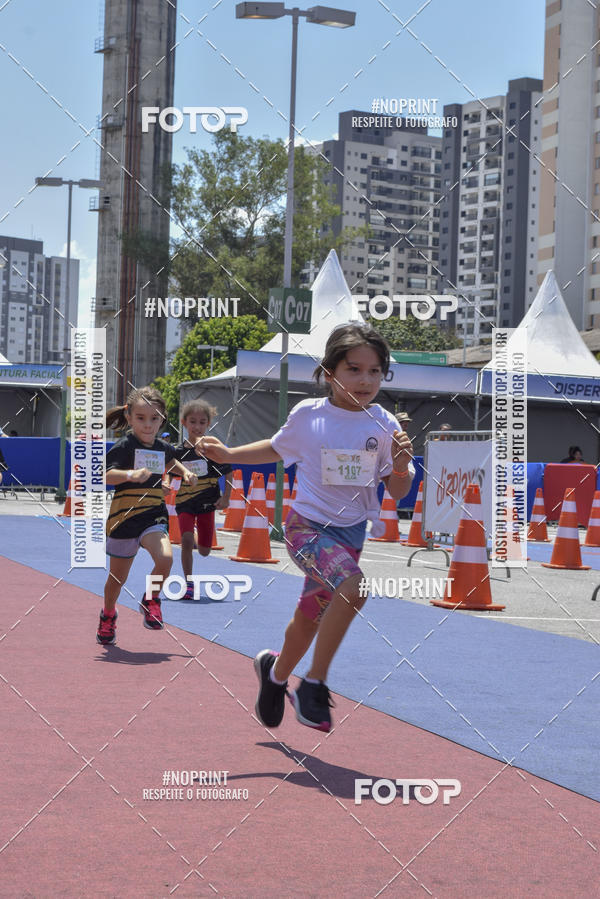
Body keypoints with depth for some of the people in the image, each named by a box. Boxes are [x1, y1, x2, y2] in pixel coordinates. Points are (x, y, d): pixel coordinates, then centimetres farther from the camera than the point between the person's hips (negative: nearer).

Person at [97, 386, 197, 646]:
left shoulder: (162, 448, 7)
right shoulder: (125, 446, -10)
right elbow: (107, 474, -24)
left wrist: (185, 472, 15)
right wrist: (130, 474, -41)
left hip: (153, 517, 3)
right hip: (124, 517, -3)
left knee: (165, 558, -27)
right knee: (117, 577, 12)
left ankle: (151, 600, 1)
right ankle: (108, 614, 41)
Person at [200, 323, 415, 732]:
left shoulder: (384, 425, -5)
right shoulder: (307, 415, -7)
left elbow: (398, 492, 0)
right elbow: (277, 449, 14)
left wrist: (402, 466, -20)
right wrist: (228, 454, 6)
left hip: (352, 532, 4)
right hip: (307, 525, -3)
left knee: (310, 618, 17)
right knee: (353, 587, -30)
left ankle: (276, 670, 48)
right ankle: (314, 684, -15)